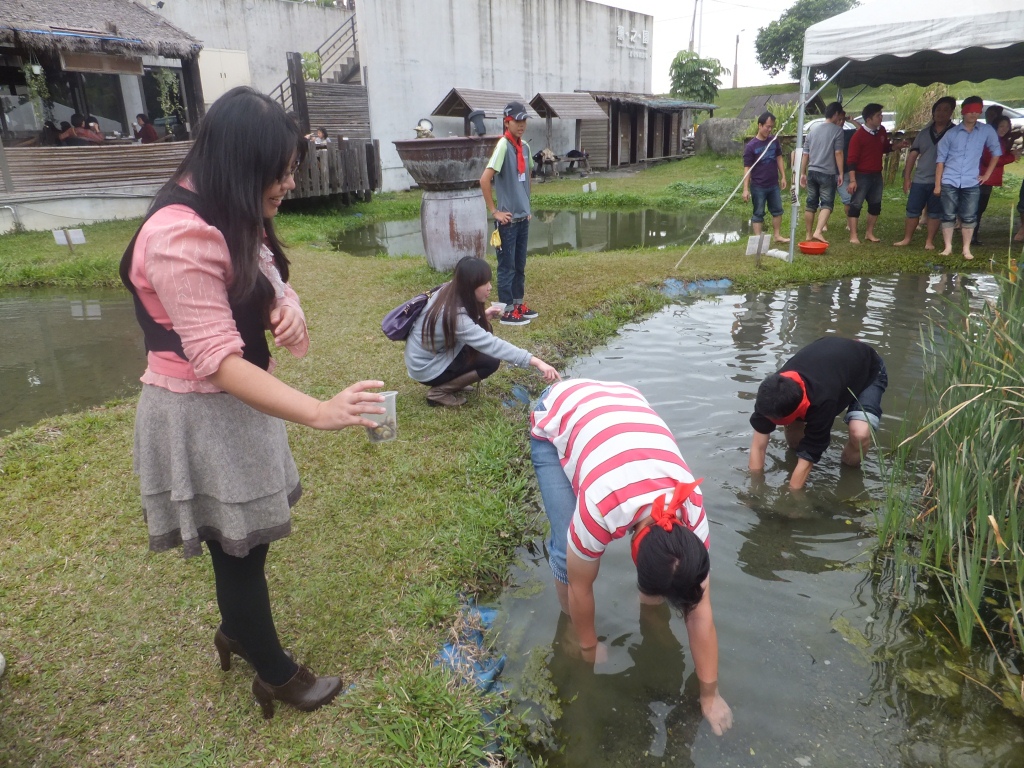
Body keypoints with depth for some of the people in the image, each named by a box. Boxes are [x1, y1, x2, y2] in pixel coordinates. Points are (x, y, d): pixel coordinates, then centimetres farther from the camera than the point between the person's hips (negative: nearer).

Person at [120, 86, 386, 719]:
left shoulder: (232, 220, 6)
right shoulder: (182, 236, -27)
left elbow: (268, 287, 14)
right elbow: (216, 360, -32)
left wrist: (288, 307, -11)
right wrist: (319, 412, -39)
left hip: (236, 402, 9)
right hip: (202, 415, -9)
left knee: (247, 538, 22)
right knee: (239, 547, 8)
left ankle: (237, 631, 47)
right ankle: (275, 674, 29)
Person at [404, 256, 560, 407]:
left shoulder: (449, 292, -8)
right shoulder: (455, 316, -34)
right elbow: (493, 345, -39)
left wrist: (482, 316, -5)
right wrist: (536, 362, -43)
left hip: (433, 351, 9)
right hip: (426, 368, -9)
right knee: (490, 361, -15)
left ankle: (450, 381, 11)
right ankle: (439, 392, -4)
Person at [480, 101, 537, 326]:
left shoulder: (525, 147, 9)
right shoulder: (503, 146, -15)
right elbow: (484, 180, -22)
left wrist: (526, 205, 18)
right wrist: (494, 211, -17)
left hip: (523, 217, 8)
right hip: (507, 219, -8)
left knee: (520, 265, 15)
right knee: (507, 266, 1)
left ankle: (519, 304, 27)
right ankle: (507, 312, 8)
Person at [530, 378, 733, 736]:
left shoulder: (691, 513, -24)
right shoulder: (600, 510, -39)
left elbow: (700, 614, -12)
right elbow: (580, 587, -19)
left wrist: (710, 695, -3)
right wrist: (589, 649, -2)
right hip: (556, 417, -3)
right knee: (568, 549, -16)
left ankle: (651, 602, 24)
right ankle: (570, 625, 12)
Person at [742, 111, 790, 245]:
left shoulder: (774, 140, 2)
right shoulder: (751, 146, -14)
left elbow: (779, 158, 12)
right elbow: (747, 168, -14)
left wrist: (783, 177, 8)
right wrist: (745, 189, -18)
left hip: (774, 185, 6)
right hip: (758, 187, -6)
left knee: (777, 210, 14)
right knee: (758, 213, 3)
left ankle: (777, 236, 27)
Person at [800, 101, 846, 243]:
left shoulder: (813, 130, 12)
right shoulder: (837, 130, -5)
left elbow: (805, 154, 13)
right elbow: (838, 153, -10)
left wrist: (803, 173, 18)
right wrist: (841, 173, -6)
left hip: (812, 172, 5)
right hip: (827, 173, -5)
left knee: (811, 204, 10)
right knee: (827, 204, -4)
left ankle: (809, 234, 15)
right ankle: (818, 231, -21)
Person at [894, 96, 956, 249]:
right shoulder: (924, 132, 9)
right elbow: (913, 155, 9)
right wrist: (907, 177, 4)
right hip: (919, 179, 3)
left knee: (935, 212, 5)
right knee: (912, 210, 6)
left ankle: (929, 241, 12)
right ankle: (907, 238, 17)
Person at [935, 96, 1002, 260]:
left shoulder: (987, 131, 3)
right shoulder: (951, 133, 2)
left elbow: (996, 152, 13)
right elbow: (940, 159, 3)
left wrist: (987, 174, 7)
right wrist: (937, 184, 0)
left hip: (971, 183, 0)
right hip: (949, 182, 0)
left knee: (969, 218, 1)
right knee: (948, 216, 2)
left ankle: (966, 249, 8)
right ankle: (948, 247, 11)